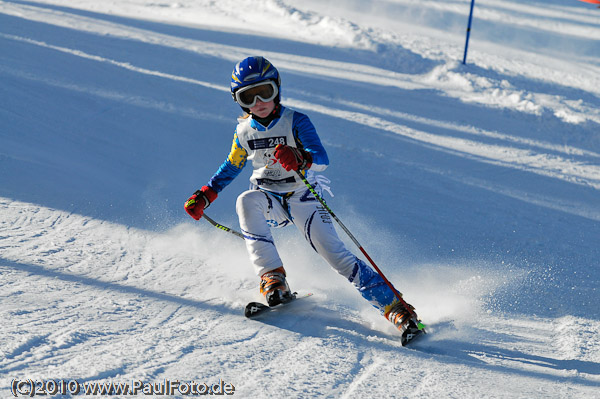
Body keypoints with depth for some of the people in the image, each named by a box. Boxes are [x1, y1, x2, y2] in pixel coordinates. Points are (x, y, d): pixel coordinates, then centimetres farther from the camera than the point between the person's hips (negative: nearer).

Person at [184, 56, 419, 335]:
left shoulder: (296, 122, -12)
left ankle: (394, 306, -13)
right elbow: (232, 166, 18)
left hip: (302, 198, -3)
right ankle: (272, 277, -31)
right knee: (246, 201, -32)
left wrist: (300, 159, -47)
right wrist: (204, 197, 10)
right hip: (268, 201, 3)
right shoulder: (244, 129, 1)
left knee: (334, 254, -16)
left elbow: (322, 160, -25)